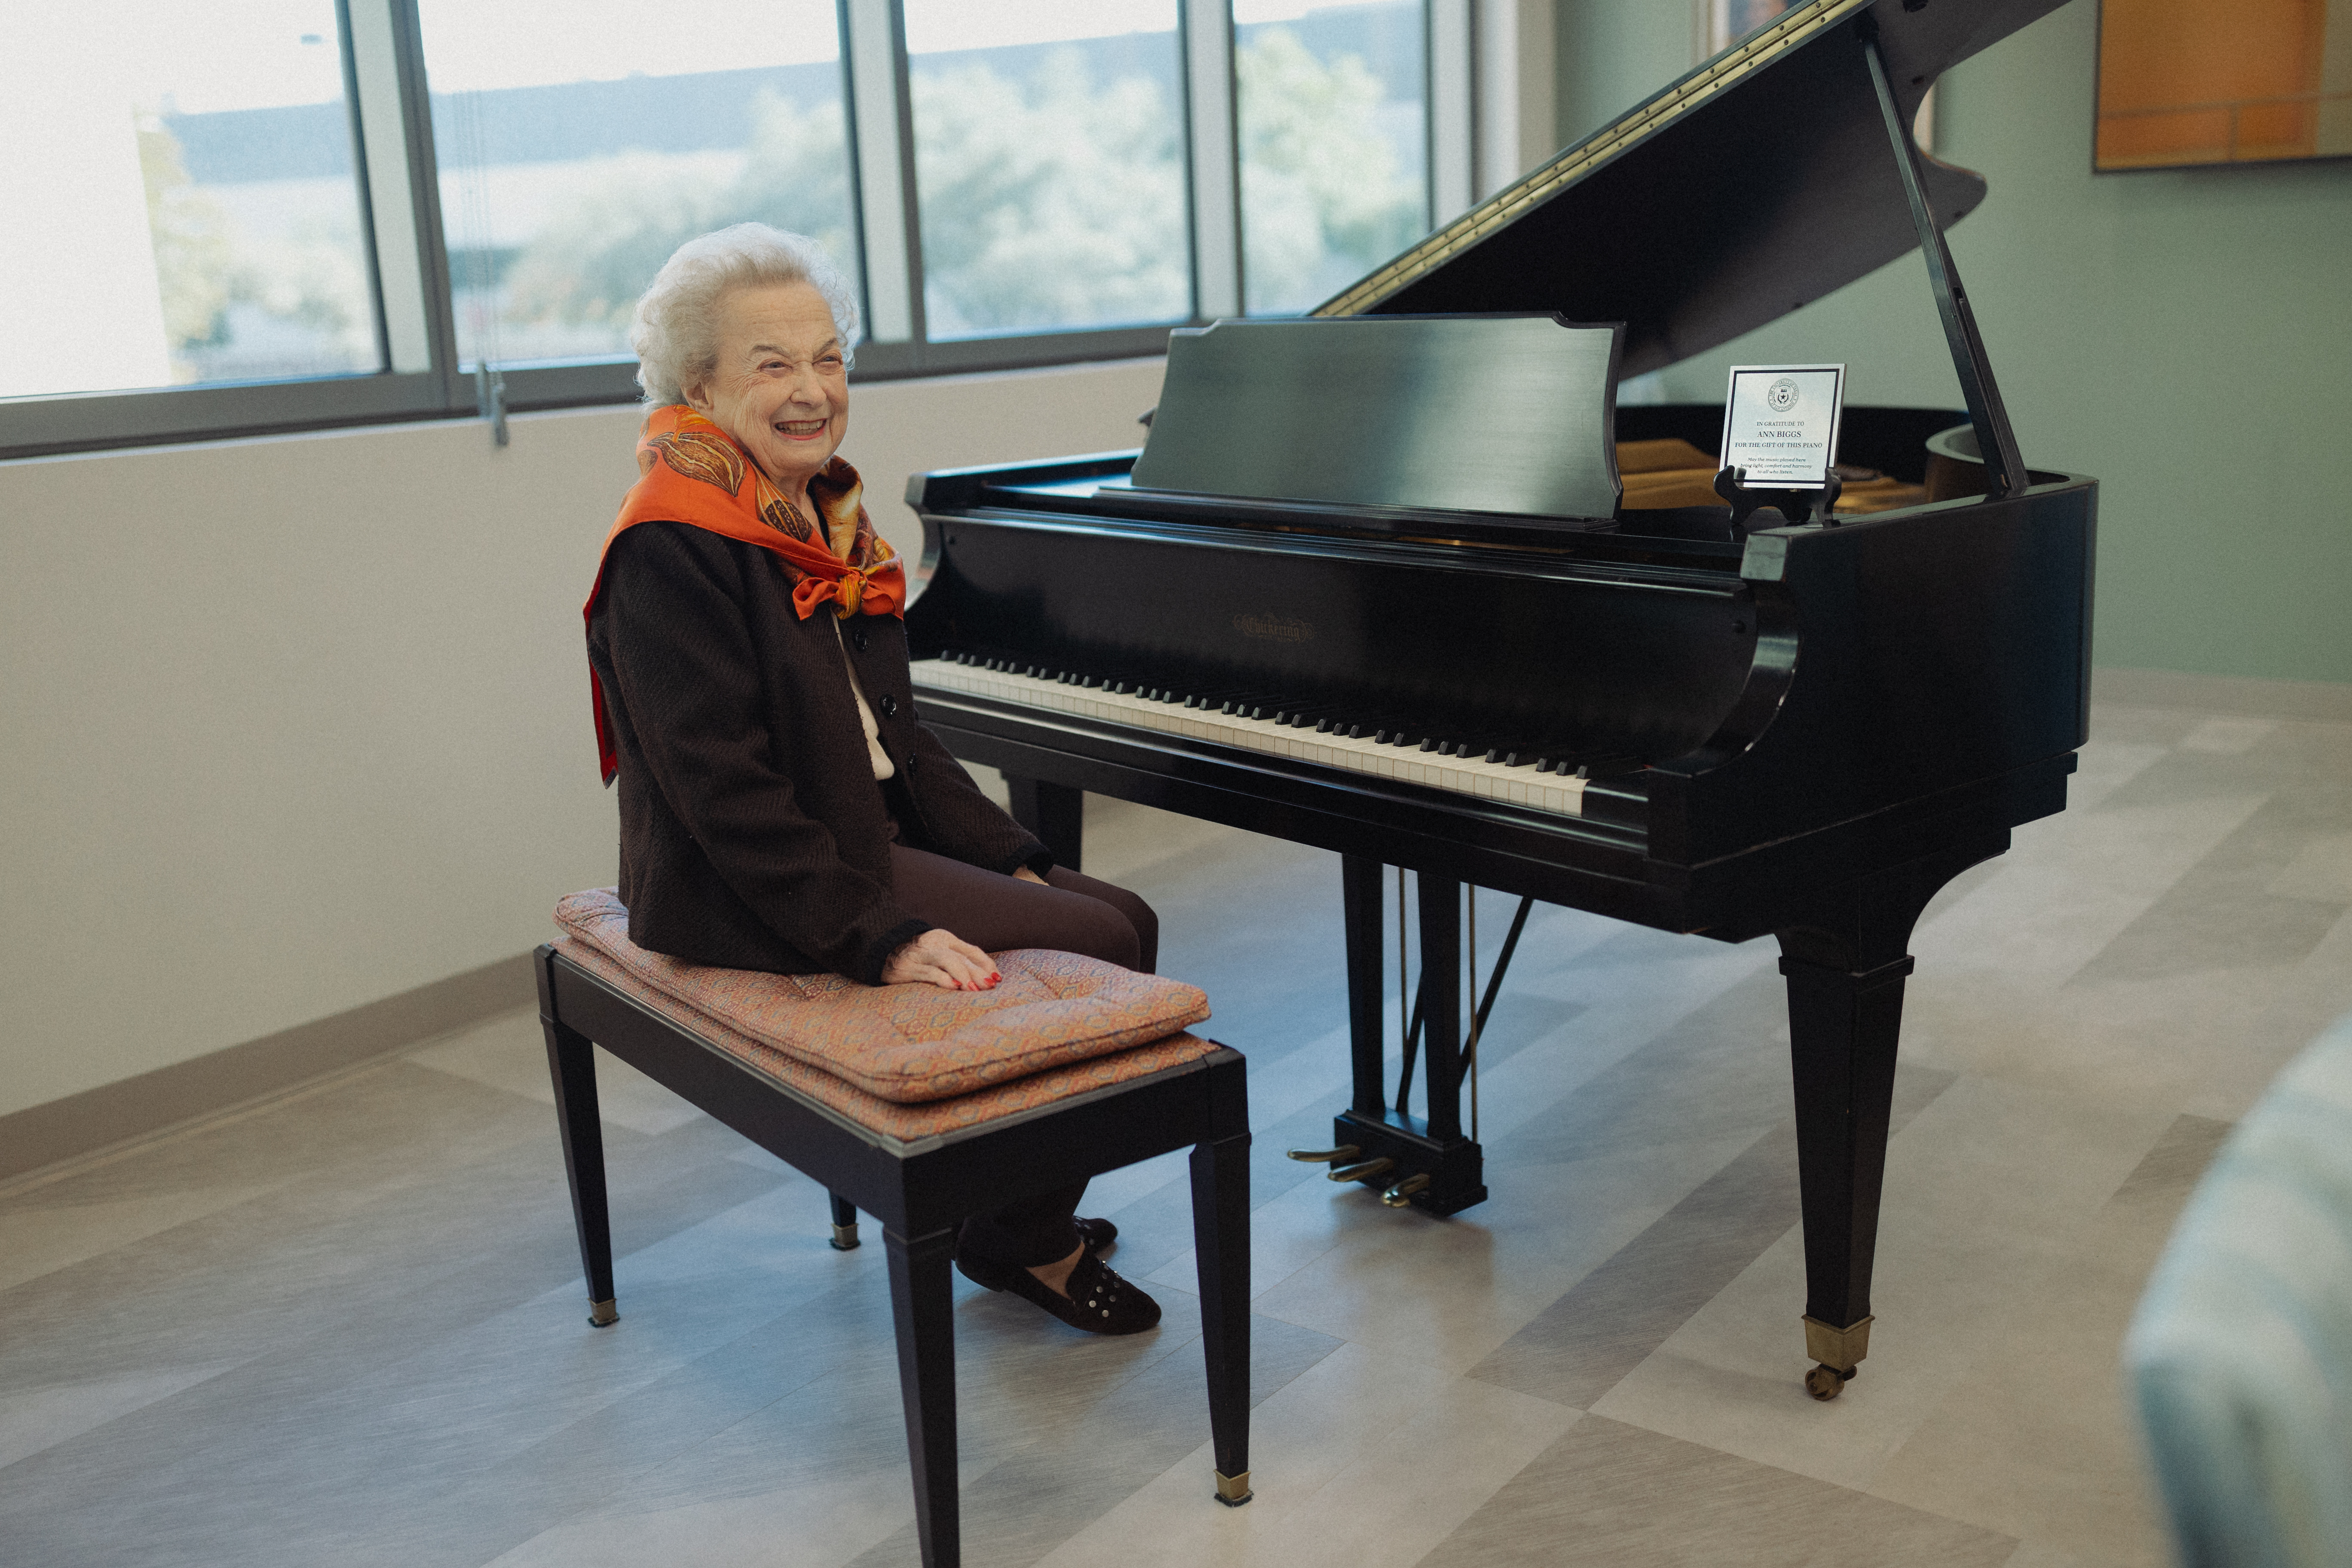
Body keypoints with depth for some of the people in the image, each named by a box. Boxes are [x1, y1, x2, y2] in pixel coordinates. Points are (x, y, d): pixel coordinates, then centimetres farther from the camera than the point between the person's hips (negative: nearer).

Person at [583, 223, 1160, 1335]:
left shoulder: (818, 513, 12)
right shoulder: (676, 547, -18)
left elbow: (891, 733, 15)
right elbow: (723, 790, -23)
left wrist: (1010, 860, 7)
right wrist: (879, 937, -26)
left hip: (862, 842, 10)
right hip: (746, 903, -10)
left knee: (1124, 917, 5)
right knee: (1105, 948, -13)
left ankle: (1023, 1211, 17)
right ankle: (1020, 1240, 6)